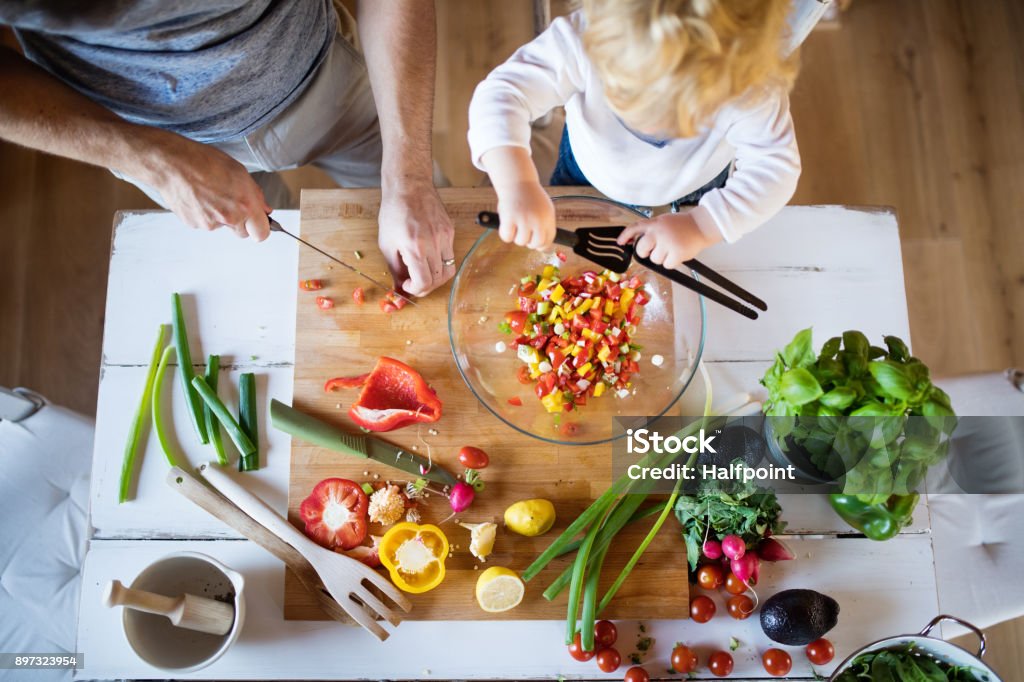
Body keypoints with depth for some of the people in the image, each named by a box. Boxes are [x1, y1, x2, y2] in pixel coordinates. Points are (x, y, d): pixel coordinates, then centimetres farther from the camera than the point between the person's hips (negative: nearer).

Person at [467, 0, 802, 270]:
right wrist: (517, 184, -63)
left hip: (692, 197, 0)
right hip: (587, 174, 0)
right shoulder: (583, 39, -44)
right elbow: (501, 94, -46)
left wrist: (703, 226, -48)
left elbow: (776, 167, -34)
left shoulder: (751, 88, -42)